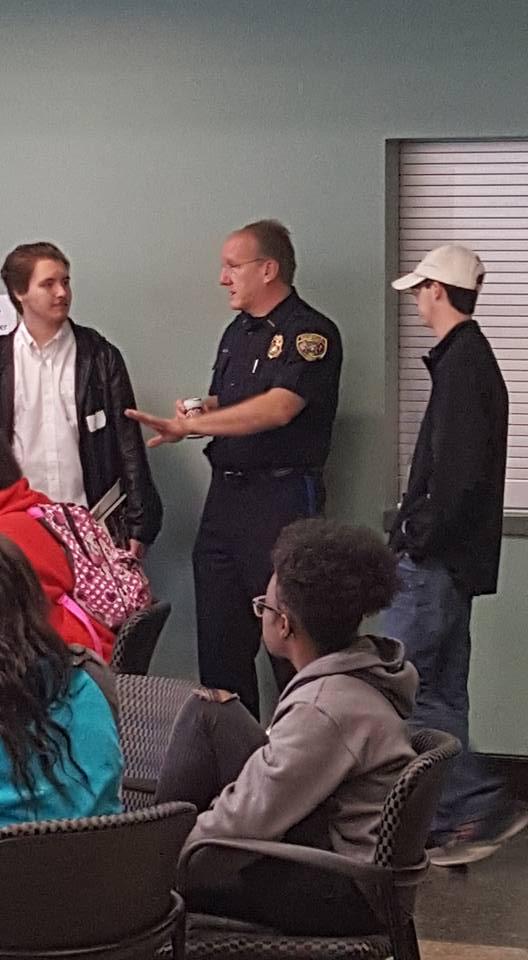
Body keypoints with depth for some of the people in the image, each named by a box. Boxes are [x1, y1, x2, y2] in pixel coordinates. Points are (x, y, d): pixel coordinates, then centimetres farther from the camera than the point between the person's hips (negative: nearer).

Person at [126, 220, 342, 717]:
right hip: (225, 494, 8)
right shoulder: (237, 333, 18)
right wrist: (197, 412, 2)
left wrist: (189, 425, -20)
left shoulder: (310, 334, -10)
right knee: (219, 636, 9)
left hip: (282, 495, -8)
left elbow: (278, 408, -22)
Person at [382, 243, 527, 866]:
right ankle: (450, 823, 17)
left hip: (439, 559, -10)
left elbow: (461, 476, -24)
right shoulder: (471, 358, 15)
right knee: (438, 691, 12)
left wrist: (421, 537, -15)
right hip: (450, 558, 10)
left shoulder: (463, 364, -16)